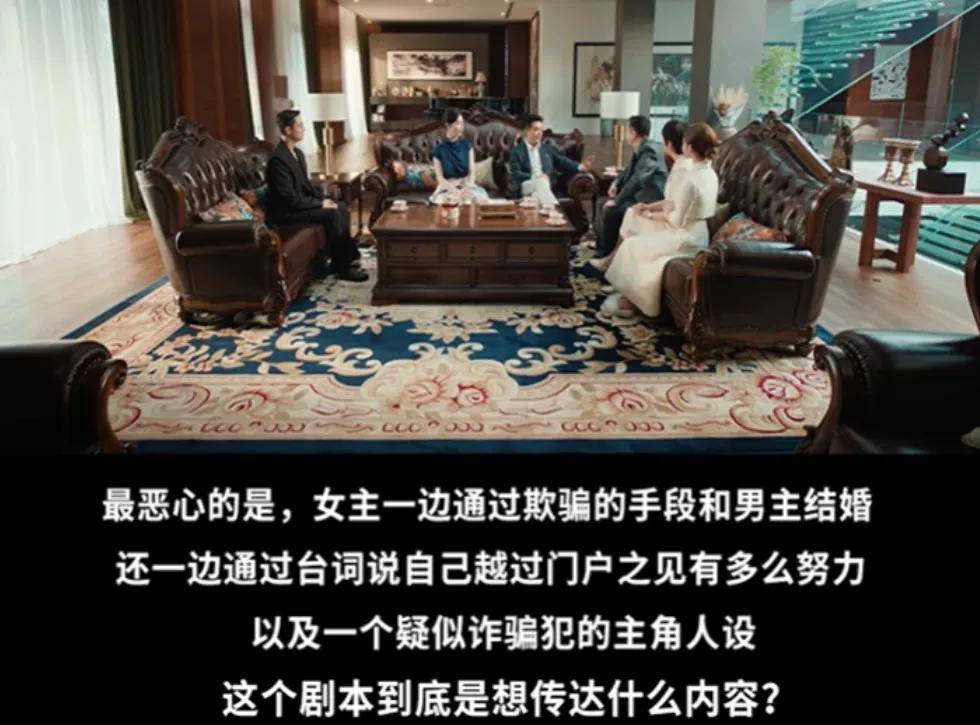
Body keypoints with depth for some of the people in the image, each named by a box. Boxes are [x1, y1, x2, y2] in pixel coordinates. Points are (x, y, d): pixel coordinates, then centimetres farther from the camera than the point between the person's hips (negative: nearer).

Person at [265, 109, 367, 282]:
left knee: (341, 207, 2)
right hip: (285, 212, -10)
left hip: (299, 203, 10)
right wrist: (320, 203, -18)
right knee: (332, 214, -22)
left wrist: (324, 199, 0)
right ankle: (341, 267, -14)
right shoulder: (278, 159, -22)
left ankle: (346, 255, 4)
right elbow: (289, 199, -25)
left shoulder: (297, 153, 8)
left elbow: (306, 184, 17)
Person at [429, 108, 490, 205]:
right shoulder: (439, 150, -1)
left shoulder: (467, 146, 7)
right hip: (447, 189, -2)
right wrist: (456, 192, -20)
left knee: (481, 197, -31)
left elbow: (472, 172, 3)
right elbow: (440, 178, -4)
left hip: (467, 186, 2)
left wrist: (468, 188, -18)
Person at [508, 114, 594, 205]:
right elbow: (515, 174, -6)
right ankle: (552, 208, -49)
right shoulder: (516, 151, 5)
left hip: (544, 184, 4)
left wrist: (581, 167, -1)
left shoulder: (547, 149, 23)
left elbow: (562, 162, 16)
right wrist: (534, 176, -20)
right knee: (541, 181, -36)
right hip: (525, 186, -4)